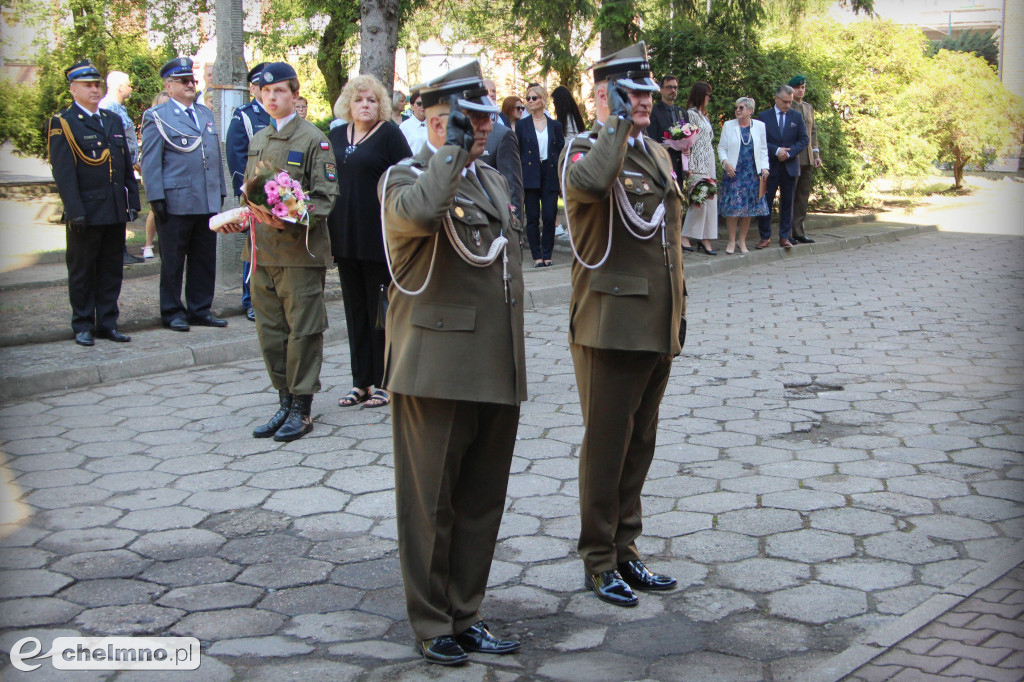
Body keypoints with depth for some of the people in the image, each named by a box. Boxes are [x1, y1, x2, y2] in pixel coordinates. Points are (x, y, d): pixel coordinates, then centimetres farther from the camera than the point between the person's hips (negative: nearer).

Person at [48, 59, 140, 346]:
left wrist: (133, 201, 10)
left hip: (116, 212, 6)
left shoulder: (114, 121, 15)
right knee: (82, 272, 4)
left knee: (111, 269, 9)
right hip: (86, 212, -5)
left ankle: (107, 323, 18)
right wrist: (75, 211, -18)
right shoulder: (63, 124, -4)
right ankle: (83, 326, 13)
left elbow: (127, 166, 17)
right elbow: (63, 173, -11)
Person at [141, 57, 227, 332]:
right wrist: (156, 198, -12)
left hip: (208, 202, 6)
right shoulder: (157, 117, -1)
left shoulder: (206, 114, 18)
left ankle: (201, 309, 19)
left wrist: (220, 192, 16)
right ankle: (173, 312, 13)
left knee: (204, 260, 9)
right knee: (172, 261, 3)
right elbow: (150, 162, -5)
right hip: (175, 203, -5)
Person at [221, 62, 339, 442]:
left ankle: (302, 409, 7)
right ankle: (285, 401, 22)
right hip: (262, 251, 7)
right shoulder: (258, 140, 16)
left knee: (302, 330, -1)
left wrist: (291, 221, -24)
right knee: (270, 330, 11)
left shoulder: (313, 139, -5)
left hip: (299, 251, -7)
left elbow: (325, 196, -10)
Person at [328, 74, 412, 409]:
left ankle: (384, 382, 10)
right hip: (346, 237, 6)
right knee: (356, 309, 10)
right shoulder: (337, 136, 12)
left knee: (381, 309, 1)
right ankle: (361, 381, 18)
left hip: (379, 237, -6)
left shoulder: (389, 134, -5)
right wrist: (330, 226, 9)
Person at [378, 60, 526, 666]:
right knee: (431, 505, 5)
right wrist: (454, 149, -21)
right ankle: (432, 626, 18)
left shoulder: (493, 180, 18)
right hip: (437, 371, -7)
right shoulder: (406, 178, -6)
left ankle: (465, 616, 26)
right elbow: (416, 212, -34)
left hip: (497, 374, 7)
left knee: (482, 503, 13)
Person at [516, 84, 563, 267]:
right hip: (530, 175, -1)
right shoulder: (522, 125, 6)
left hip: (550, 176, 1)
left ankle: (547, 255, 8)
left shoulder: (555, 125, 9)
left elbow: (561, 152, 9)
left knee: (549, 216, -4)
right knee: (532, 218, 0)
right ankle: (537, 256, 7)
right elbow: (517, 153, 4)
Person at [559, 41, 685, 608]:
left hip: (658, 329, 8)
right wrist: (618, 123, -22)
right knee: (606, 448, 2)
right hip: (610, 326, -8)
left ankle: (626, 551, 26)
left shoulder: (657, 154, 16)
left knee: (640, 446, 15)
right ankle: (599, 562, 14)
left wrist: (679, 310, 20)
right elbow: (591, 182, -37)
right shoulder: (584, 151, -9)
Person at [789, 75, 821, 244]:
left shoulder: (809, 107, 18)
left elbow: (813, 132, 20)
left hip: (807, 158, 7)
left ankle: (799, 231, 12)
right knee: (789, 195, -5)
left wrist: (816, 155, 14)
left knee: (803, 194, 7)